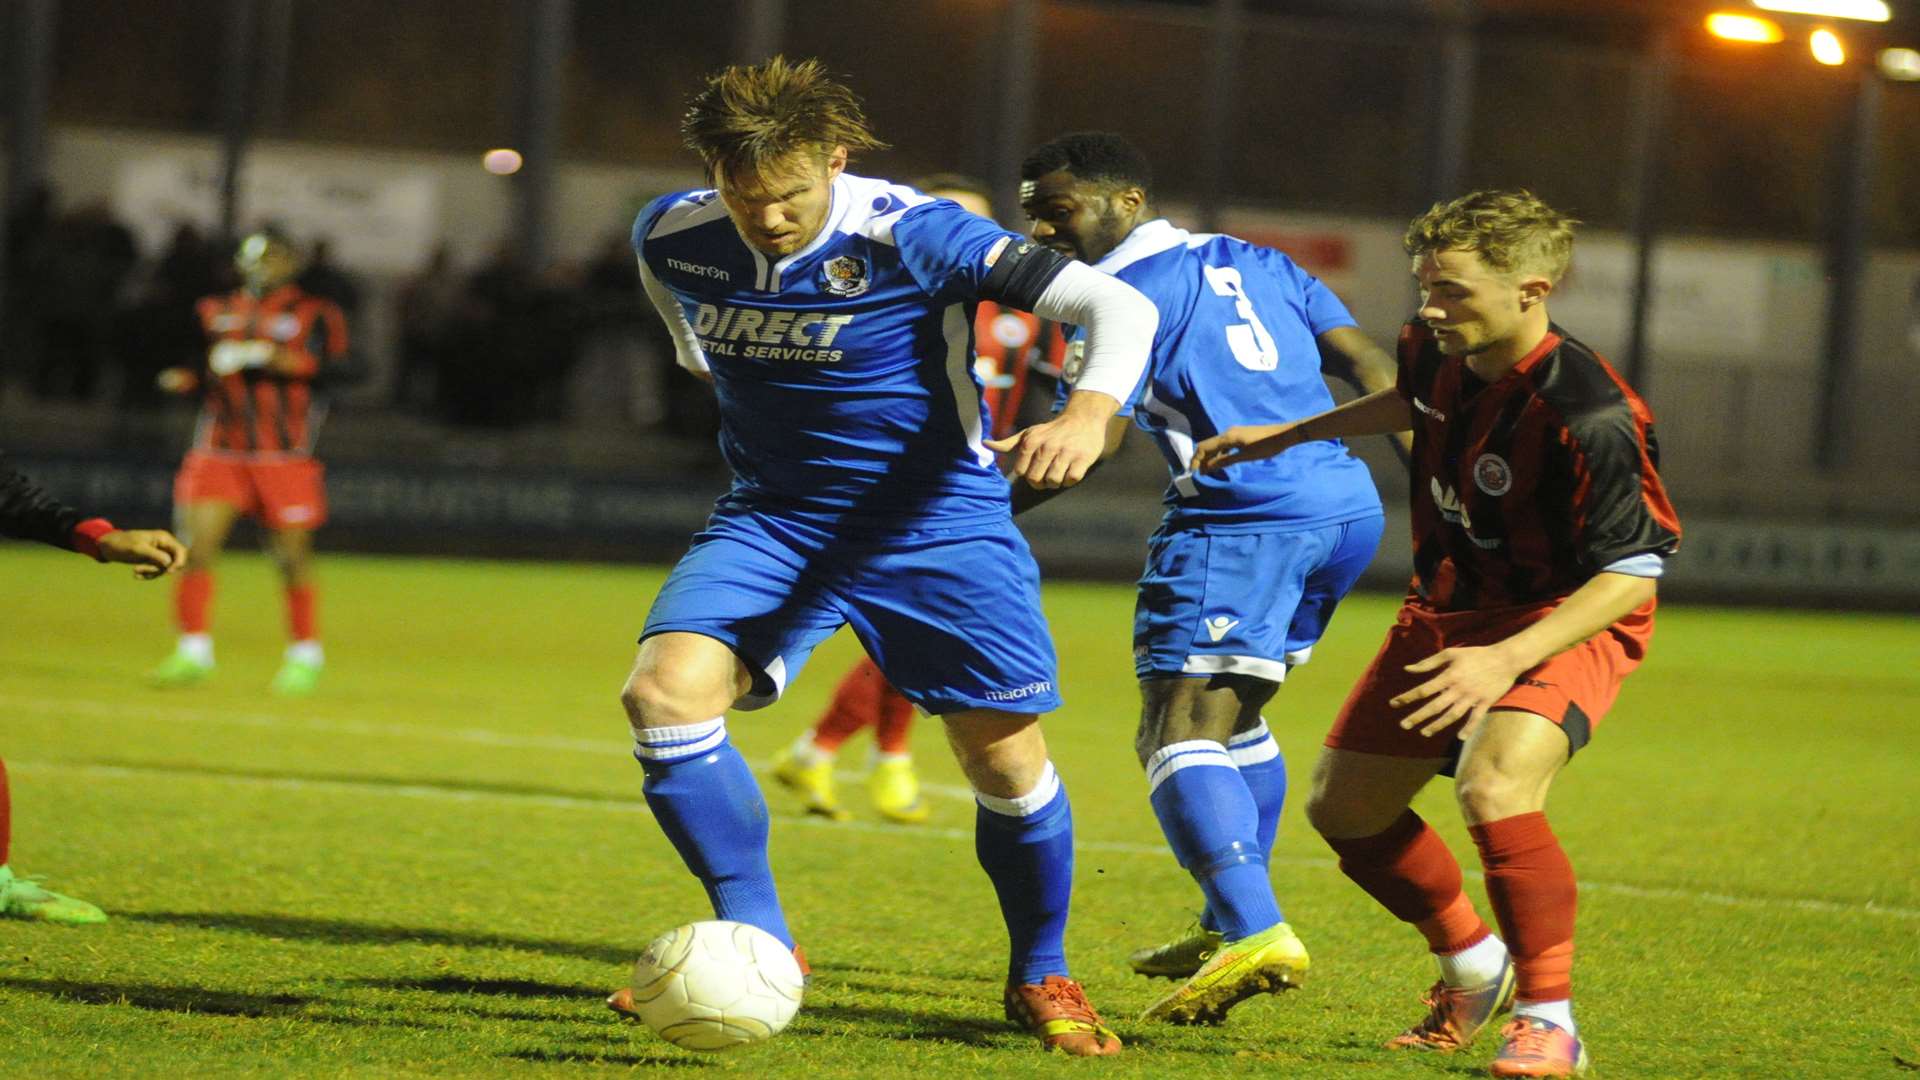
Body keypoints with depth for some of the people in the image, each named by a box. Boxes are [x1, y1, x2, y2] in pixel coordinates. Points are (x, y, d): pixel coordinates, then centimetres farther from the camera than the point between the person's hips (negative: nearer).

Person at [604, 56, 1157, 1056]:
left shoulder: (911, 237, -23)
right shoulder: (670, 240, -10)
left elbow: (1118, 306, -28)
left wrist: (1088, 414, -45)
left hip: (938, 523, -3)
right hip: (772, 517, 3)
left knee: (1005, 758, -3)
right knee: (663, 692, -19)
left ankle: (1041, 978, 23)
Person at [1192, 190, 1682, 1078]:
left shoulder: (1589, 419, -31)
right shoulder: (1439, 353, -8)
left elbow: (1631, 574, -28)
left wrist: (1509, 658, -37)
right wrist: (1289, 435, 21)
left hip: (1570, 623, -8)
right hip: (1448, 610, 8)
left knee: (1494, 788, -33)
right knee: (1341, 805, 10)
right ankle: (1472, 965, 34)